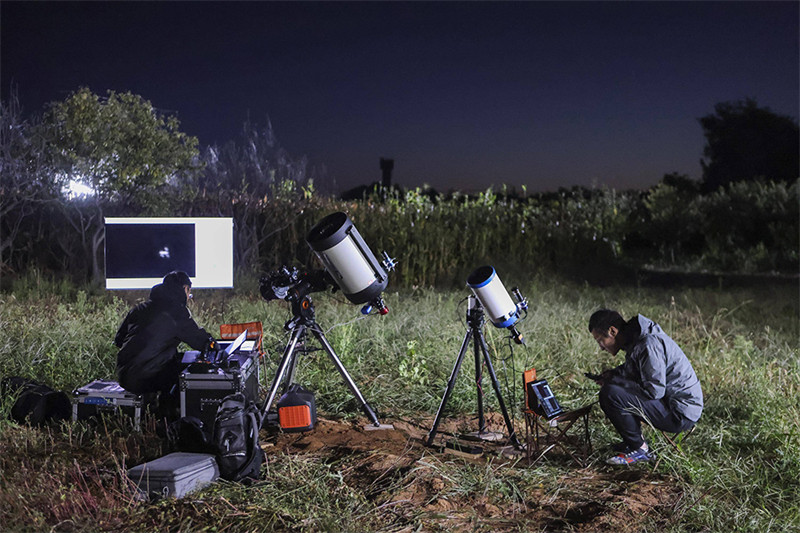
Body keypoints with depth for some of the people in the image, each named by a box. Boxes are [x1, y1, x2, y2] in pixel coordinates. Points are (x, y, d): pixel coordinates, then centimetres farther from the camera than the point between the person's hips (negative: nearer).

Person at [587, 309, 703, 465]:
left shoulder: (648, 345, -22)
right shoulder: (635, 338, 8)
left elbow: (654, 391, -26)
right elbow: (632, 369, 28)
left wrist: (615, 381, -15)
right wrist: (613, 374, 8)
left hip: (681, 414, -10)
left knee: (610, 394, -22)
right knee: (614, 387, 18)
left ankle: (639, 449, -7)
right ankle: (633, 441, 19)